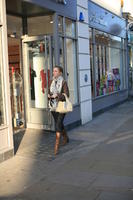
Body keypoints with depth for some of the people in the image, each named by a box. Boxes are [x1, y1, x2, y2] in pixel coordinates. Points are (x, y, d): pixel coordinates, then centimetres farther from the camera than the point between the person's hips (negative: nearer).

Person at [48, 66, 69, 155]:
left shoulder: (63, 82, -12)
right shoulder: (52, 82, 8)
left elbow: (66, 95, -14)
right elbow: (49, 92, 18)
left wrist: (57, 95, -24)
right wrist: (49, 95, -4)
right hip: (53, 106, 7)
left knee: (58, 125, -11)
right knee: (59, 124, 20)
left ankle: (57, 146, -5)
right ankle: (66, 138, 43)